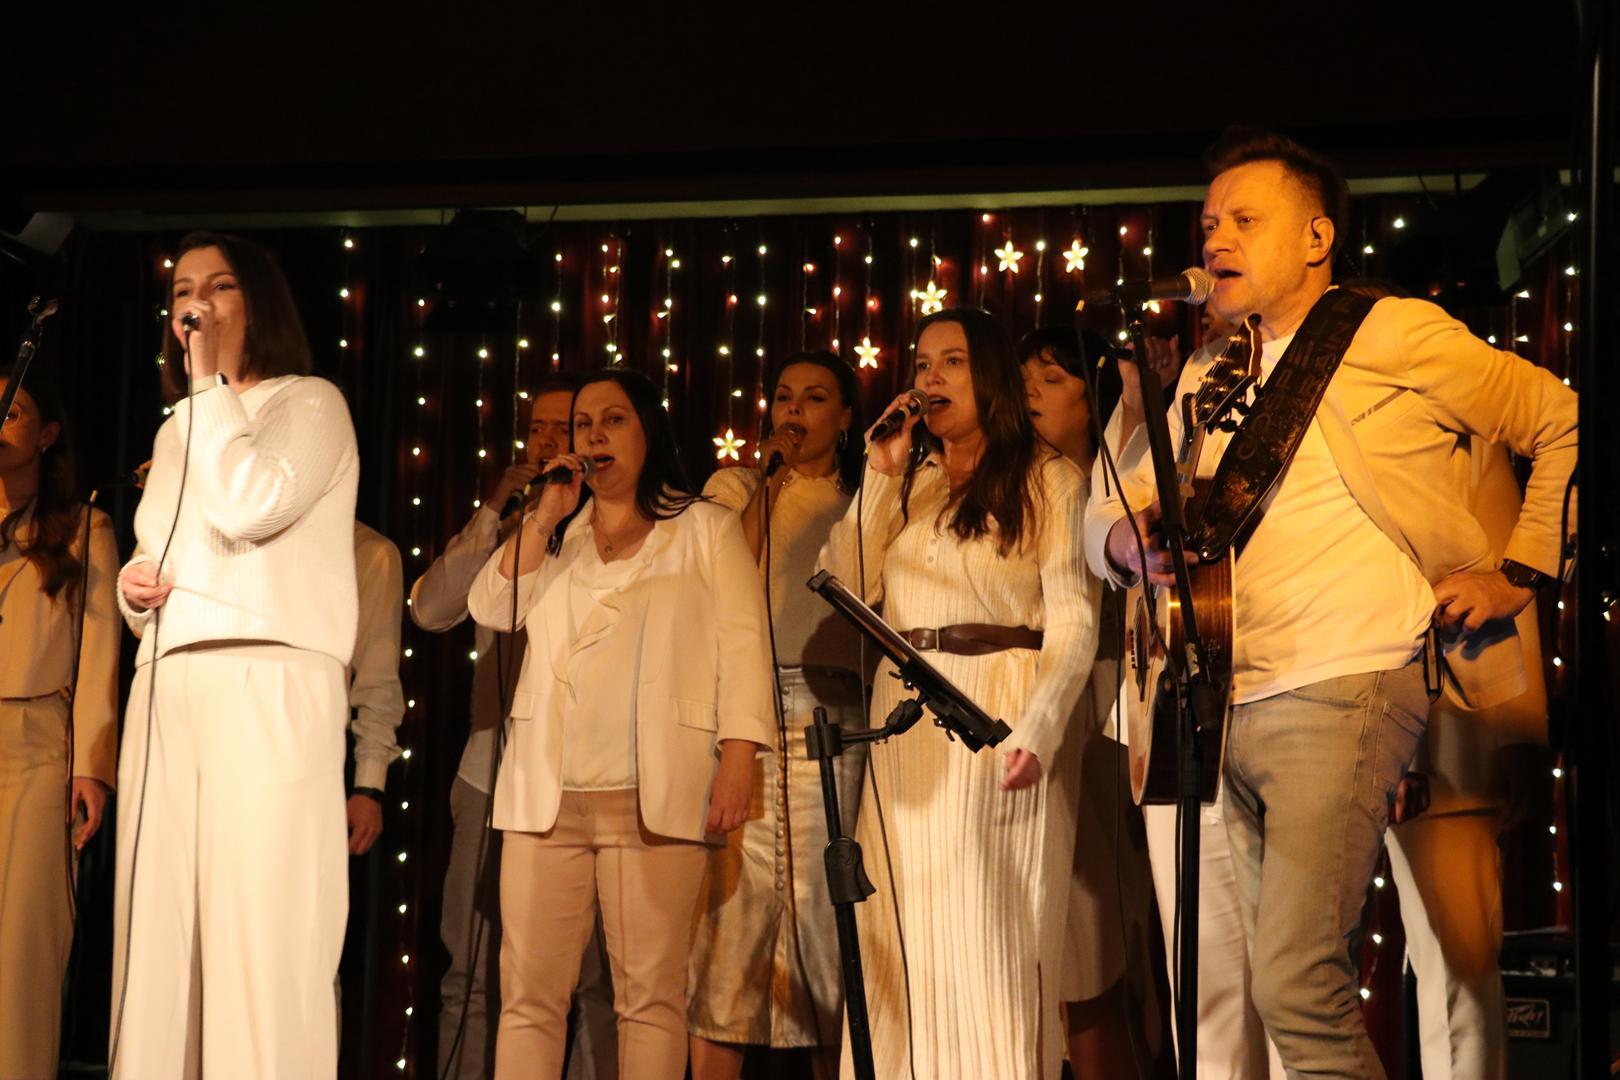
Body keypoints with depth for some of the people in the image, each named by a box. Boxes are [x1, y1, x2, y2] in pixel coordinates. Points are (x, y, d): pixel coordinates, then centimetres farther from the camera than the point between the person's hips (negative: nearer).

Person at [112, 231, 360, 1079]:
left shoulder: (309, 403, 5)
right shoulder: (177, 433, 26)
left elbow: (247, 507, -13)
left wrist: (211, 381, -3)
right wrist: (131, 586, 8)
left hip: (267, 679, -7)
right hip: (167, 683, 7)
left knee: (259, 924, -14)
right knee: (161, 922, -1)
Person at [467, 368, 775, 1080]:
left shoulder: (705, 530, 10)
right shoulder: (554, 535, 23)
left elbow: (741, 646, 2)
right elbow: (491, 608, 8)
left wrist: (738, 761, -10)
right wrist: (544, 518, 3)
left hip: (653, 797, -3)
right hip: (545, 792, 3)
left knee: (650, 992, -5)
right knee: (529, 991, -1)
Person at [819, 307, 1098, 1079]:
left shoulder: (1048, 480, 1)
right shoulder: (906, 485, 17)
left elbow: (1073, 621, -7)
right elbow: (846, 589, 5)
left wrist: (1039, 729, -21)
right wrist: (881, 474, 2)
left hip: (997, 720, -5)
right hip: (906, 723, 5)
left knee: (993, 941, -6)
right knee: (908, 942, 6)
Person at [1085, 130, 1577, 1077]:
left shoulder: (1396, 336, 1)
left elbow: (1569, 425, 4)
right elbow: (1109, 511, 21)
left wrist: (1520, 574, -4)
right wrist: (1126, 538, -3)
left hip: (1345, 696, -7)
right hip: (1231, 710, 7)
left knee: (1297, 986, -17)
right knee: (1286, 979, 7)